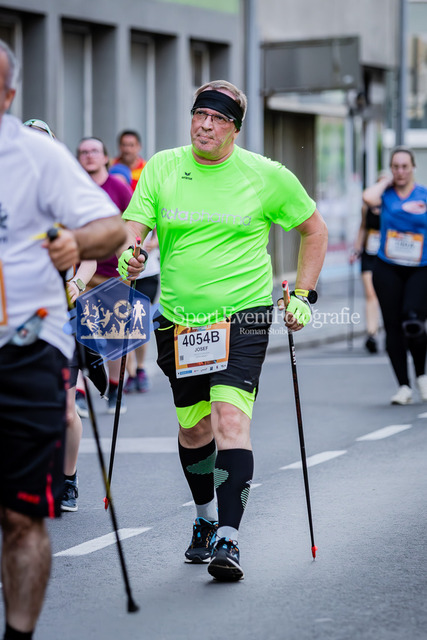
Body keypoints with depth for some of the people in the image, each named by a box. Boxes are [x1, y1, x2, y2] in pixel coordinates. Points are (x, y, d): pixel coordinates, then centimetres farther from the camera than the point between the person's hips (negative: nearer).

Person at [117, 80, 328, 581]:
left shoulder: (267, 177, -1)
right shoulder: (161, 168, 3)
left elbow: (314, 230, 11)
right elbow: (132, 226, -2)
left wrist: (302, 295, 4)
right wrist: (127, 254, -26)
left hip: (242, 318, -3)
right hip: (178, 320, 3)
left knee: (231, 417, -19)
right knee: (193, 428, 11)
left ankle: (228, 541, -22)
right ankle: (204, 520, 36)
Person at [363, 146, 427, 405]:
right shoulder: (385, 194, 3)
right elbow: (369, 198, -20)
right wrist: (387, 182, -4)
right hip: (388, 269, 2)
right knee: (393, 326, -2)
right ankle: (404, 386, 8)